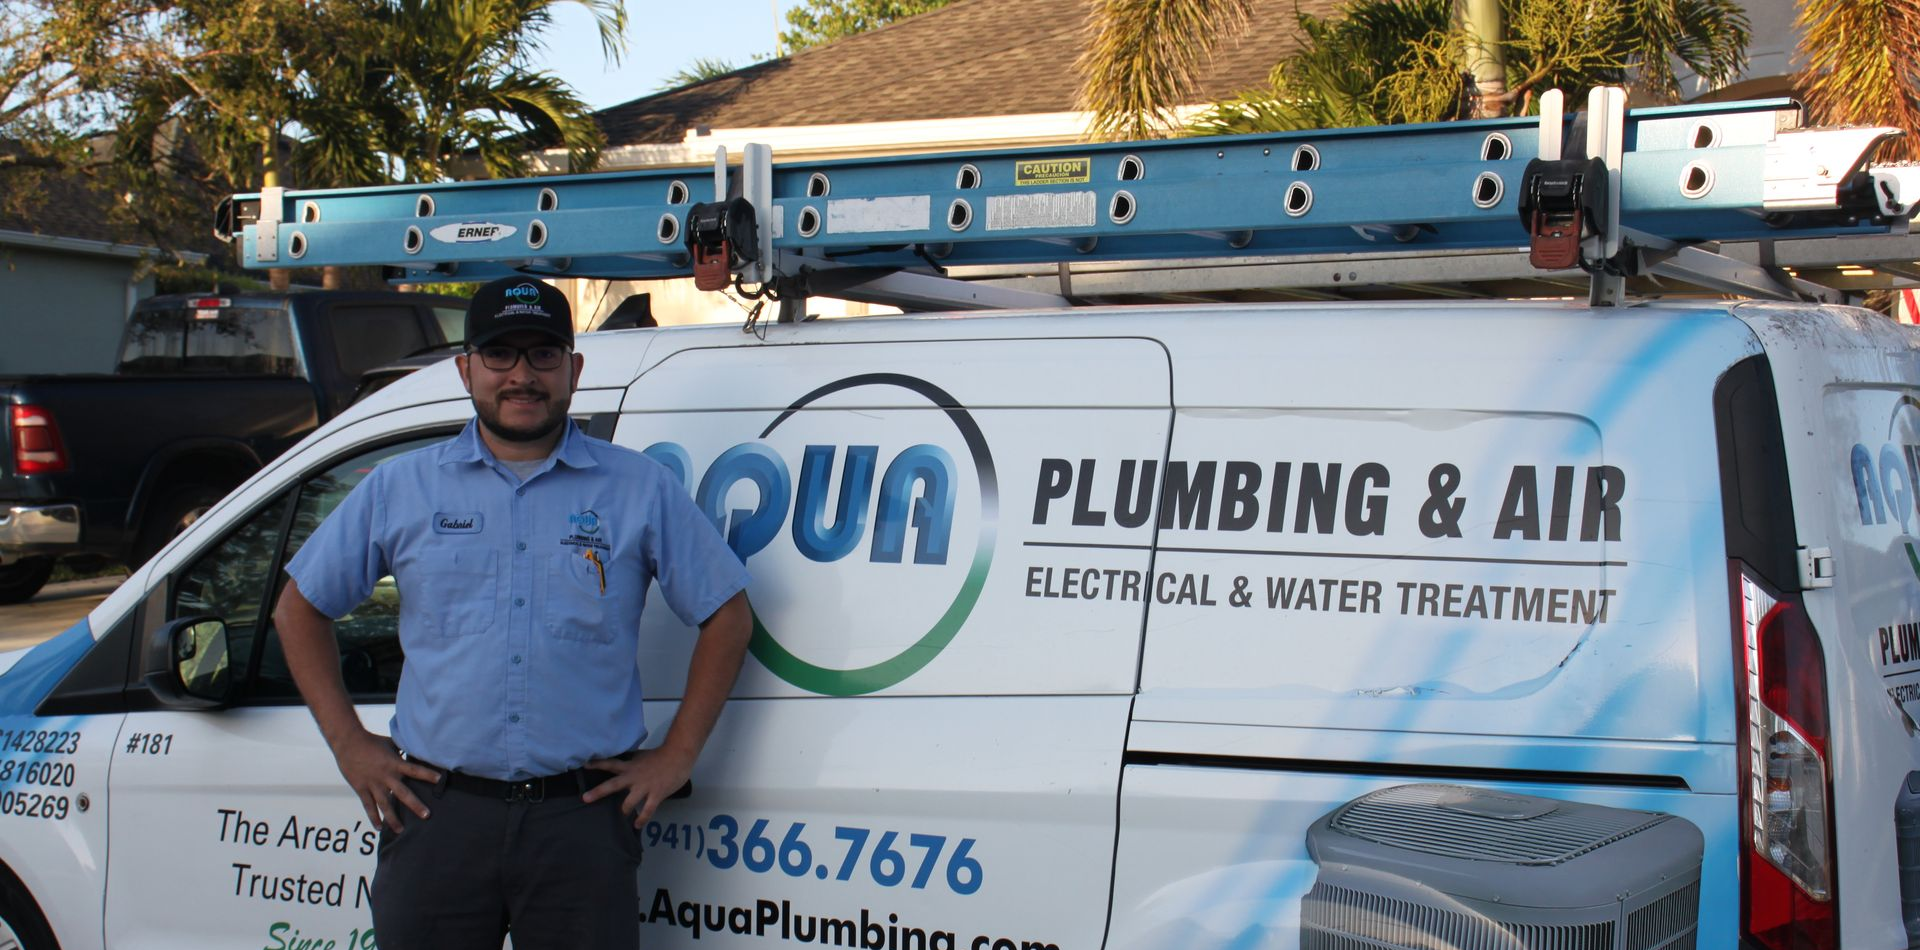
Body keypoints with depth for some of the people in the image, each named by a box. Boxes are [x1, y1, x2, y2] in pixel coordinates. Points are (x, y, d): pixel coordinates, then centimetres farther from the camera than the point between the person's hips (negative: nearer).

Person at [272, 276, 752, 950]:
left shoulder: (641, 489, 4)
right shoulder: (401, 488, 7)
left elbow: (727, 615, 8)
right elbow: (301, 608, 14)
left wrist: (676, 757, 2)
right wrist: (348, 743, 6)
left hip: (584, 818, -1)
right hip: (437, 814, 1)